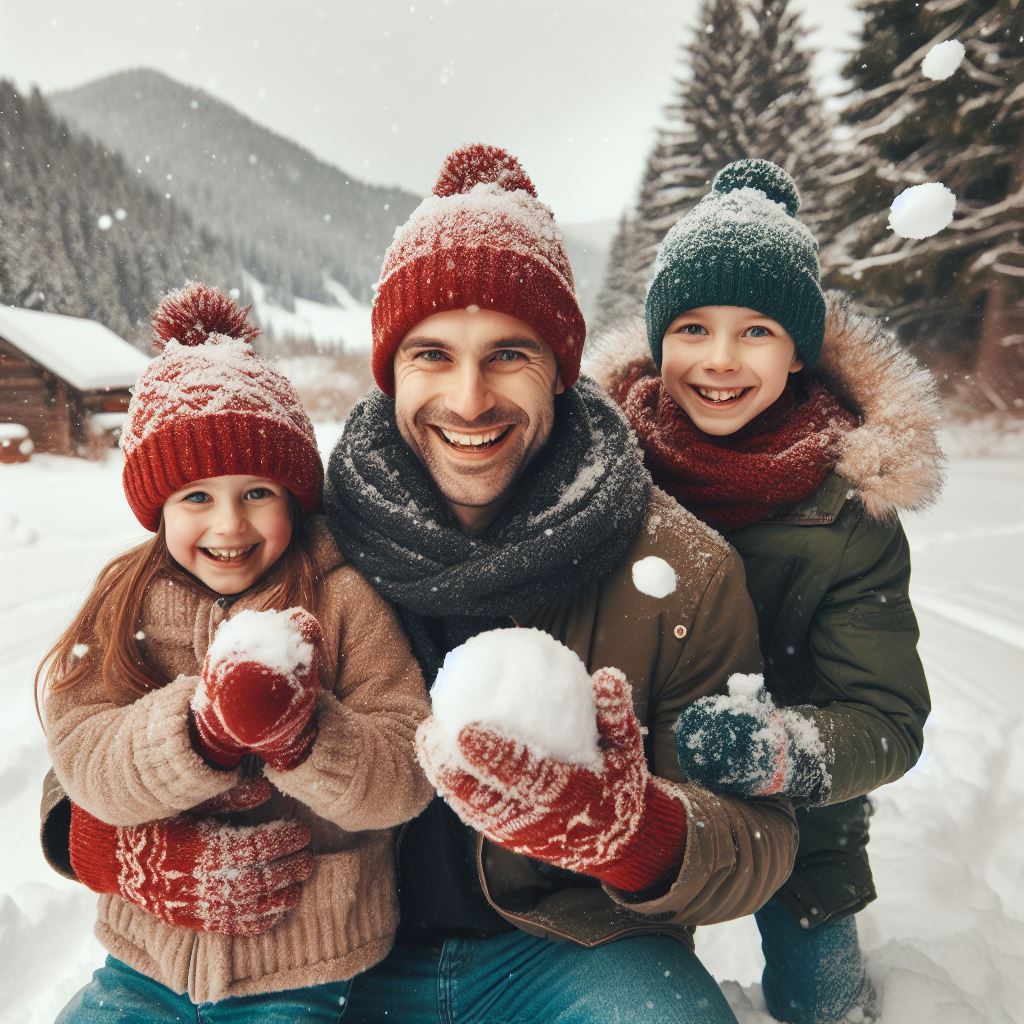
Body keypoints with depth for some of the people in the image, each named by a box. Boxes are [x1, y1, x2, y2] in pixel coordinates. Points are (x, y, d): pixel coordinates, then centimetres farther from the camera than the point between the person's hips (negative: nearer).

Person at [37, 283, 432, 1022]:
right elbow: (85, 765, -14)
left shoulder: (342, 602, -14)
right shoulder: (124, 605, -3)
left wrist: (296, 731, -34)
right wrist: (202, 724, -31)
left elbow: (405, 779, -17)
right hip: (146, 956, 3)